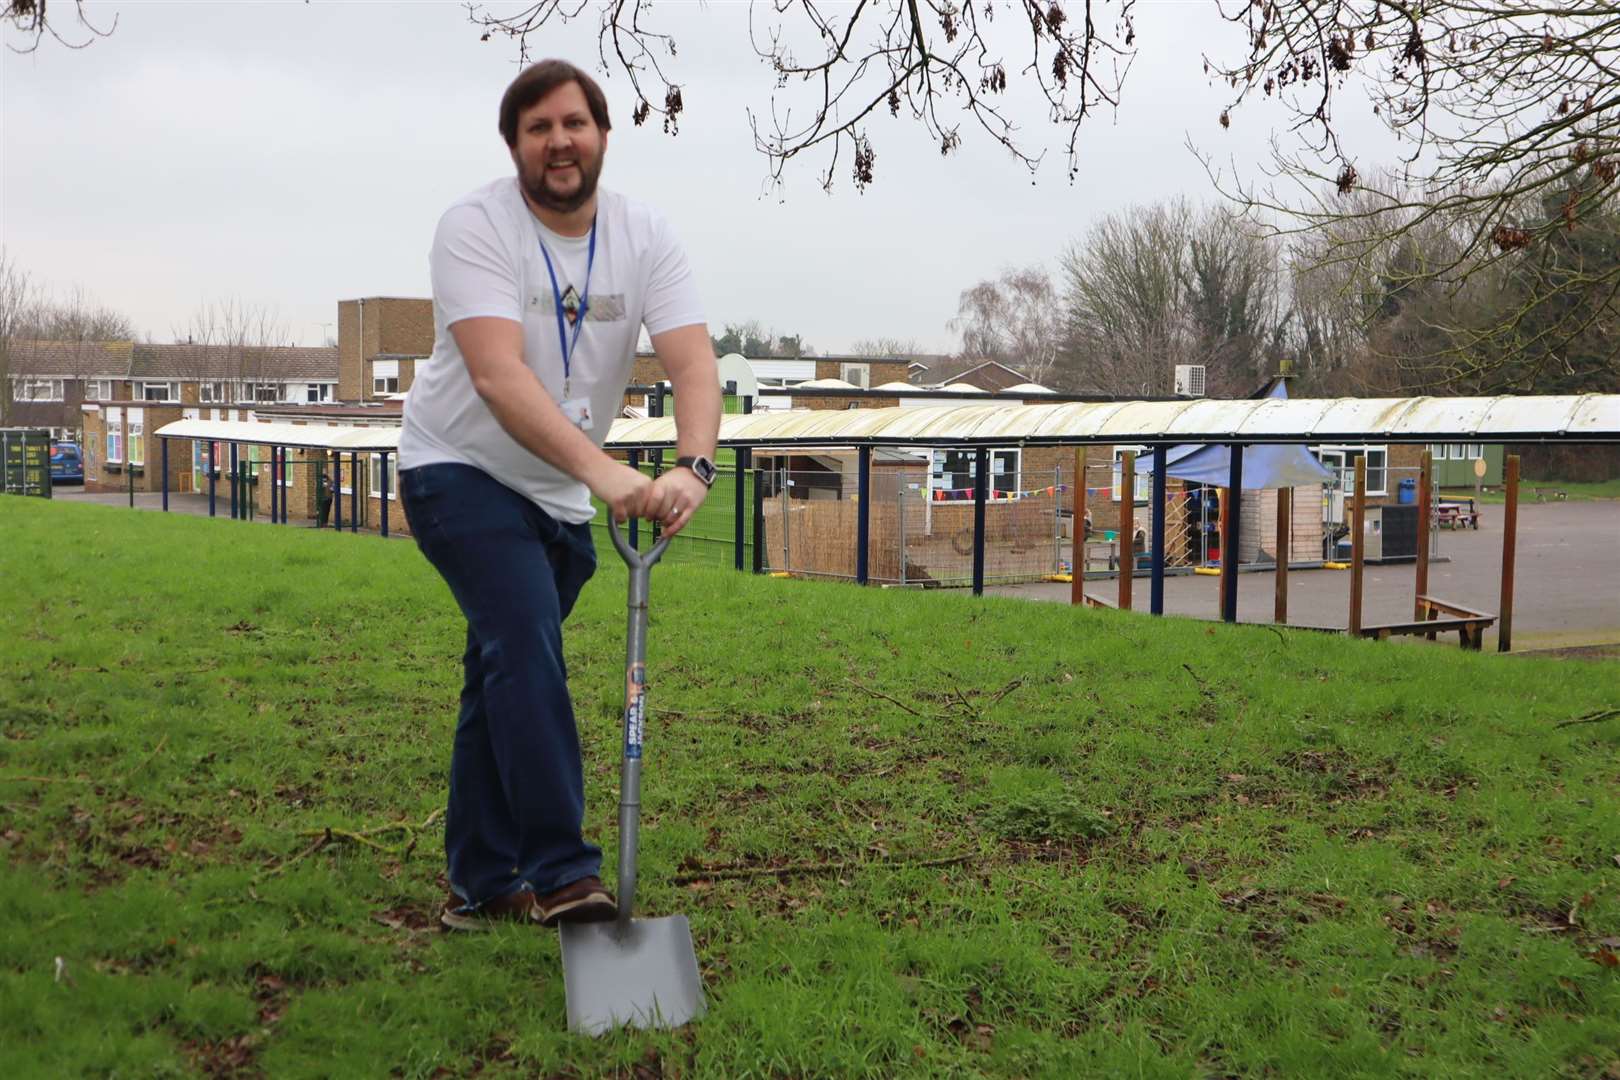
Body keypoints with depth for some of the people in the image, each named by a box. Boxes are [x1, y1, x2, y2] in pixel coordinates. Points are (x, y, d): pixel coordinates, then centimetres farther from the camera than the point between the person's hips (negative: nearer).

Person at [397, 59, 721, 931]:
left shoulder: (644, 236, -4)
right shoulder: (476, 225, -18)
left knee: (503, 676, 11)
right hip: (459, 471, -5)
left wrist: (692, 467, -38)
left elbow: (694, 366, -17)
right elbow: (498, 376, -32)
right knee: (528, 647, -23)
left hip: (560, 498, 5)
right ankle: (559, 871, -21)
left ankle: (482, 882, 20)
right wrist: (603, 471, -46)